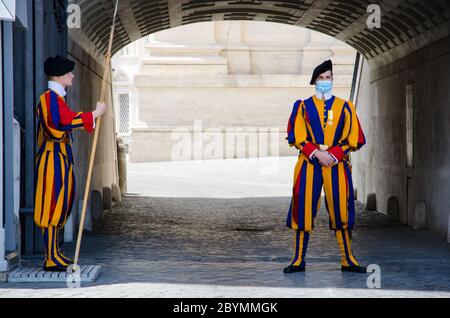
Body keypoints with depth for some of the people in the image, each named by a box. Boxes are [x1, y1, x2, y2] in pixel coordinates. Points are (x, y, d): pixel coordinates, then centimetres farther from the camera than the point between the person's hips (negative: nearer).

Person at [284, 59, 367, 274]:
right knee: (304, 210, -2)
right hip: (309, 165, 0)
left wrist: (333, 155, -9)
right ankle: (299, 260, 4)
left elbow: (354, 139, 4)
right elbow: (296, 137, 1)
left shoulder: (344, 107, 10)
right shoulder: (303, 107, 8)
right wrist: (317, 154, -12)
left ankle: (348, 260, 6)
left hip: (337, 164, 0)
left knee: (341, 211, -1)